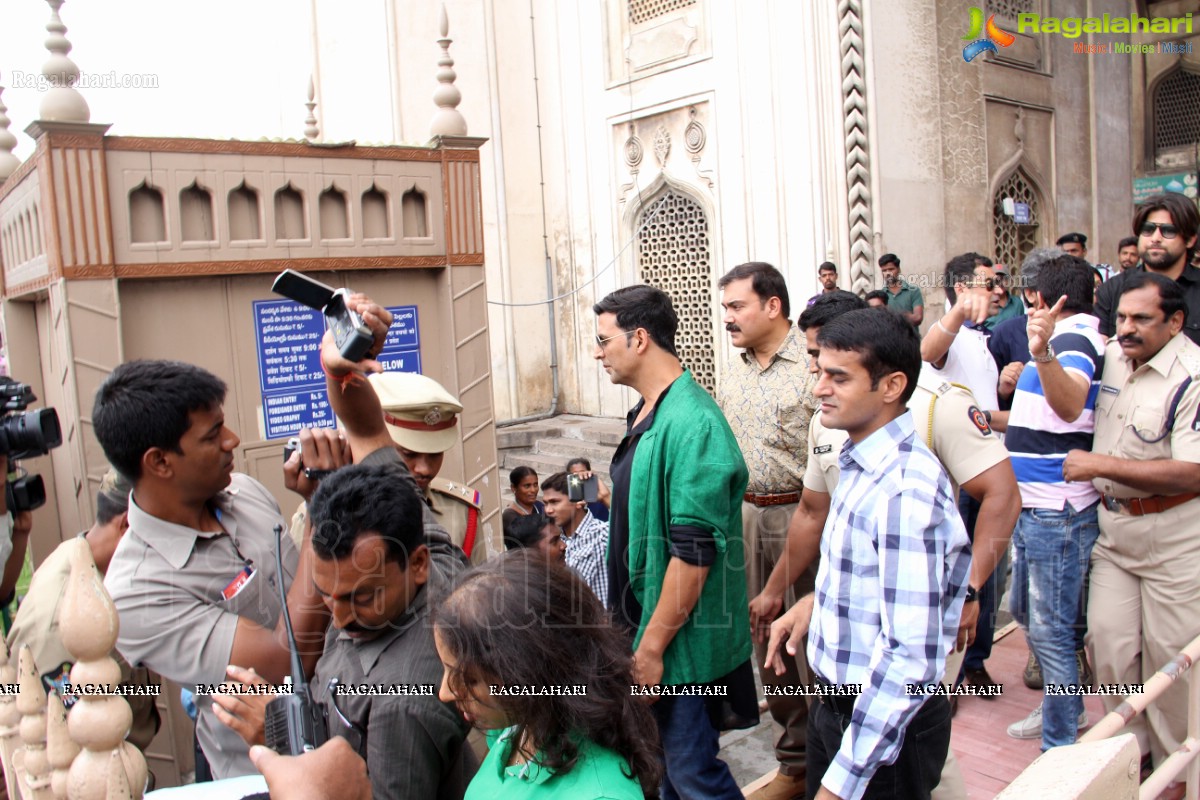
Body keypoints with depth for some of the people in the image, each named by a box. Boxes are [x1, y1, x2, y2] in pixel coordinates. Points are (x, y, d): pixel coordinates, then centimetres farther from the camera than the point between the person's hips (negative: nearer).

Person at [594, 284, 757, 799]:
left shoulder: (691, 423, -23)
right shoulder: (646, 414, 8)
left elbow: (694, 552, -26)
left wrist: (653, 646, -19)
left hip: (683, 641, -9)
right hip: (648, 624, 9)